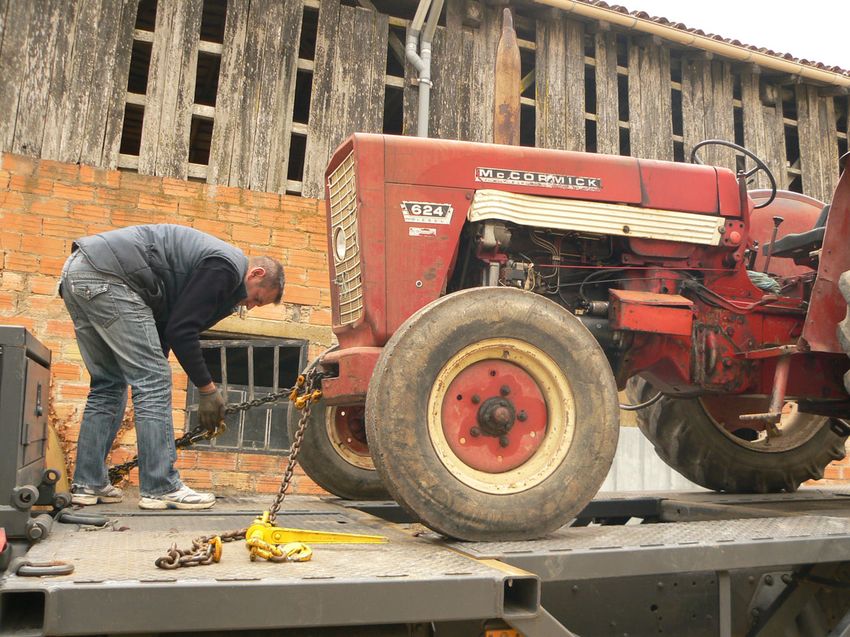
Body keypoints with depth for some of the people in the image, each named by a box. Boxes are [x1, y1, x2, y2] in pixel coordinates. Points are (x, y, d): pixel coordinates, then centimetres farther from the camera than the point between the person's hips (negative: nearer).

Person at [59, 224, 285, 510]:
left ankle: (88, 483, 18)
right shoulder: (228, 266, -7)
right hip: (105, 274, -11)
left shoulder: (212, 259, 23)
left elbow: (166, 327, 22)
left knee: (108, 384, 16)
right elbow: (181, 330, -11)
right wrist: (208, 388, -2)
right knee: (152, 380, -7)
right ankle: (161, 487, -4)